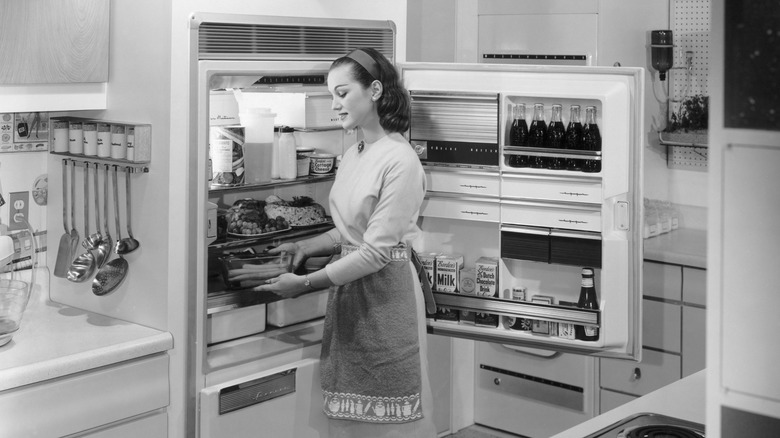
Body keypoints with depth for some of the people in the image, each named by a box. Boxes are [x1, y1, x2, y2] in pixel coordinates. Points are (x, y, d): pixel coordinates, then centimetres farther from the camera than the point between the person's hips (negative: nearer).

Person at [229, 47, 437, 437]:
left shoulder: (400, 161, -16)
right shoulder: (351, 157, 10)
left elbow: (377, 250, -19)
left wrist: (305, 284, -19)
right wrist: (308, 246, 1)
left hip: (385, 295, -7)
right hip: (347, 294, 8)